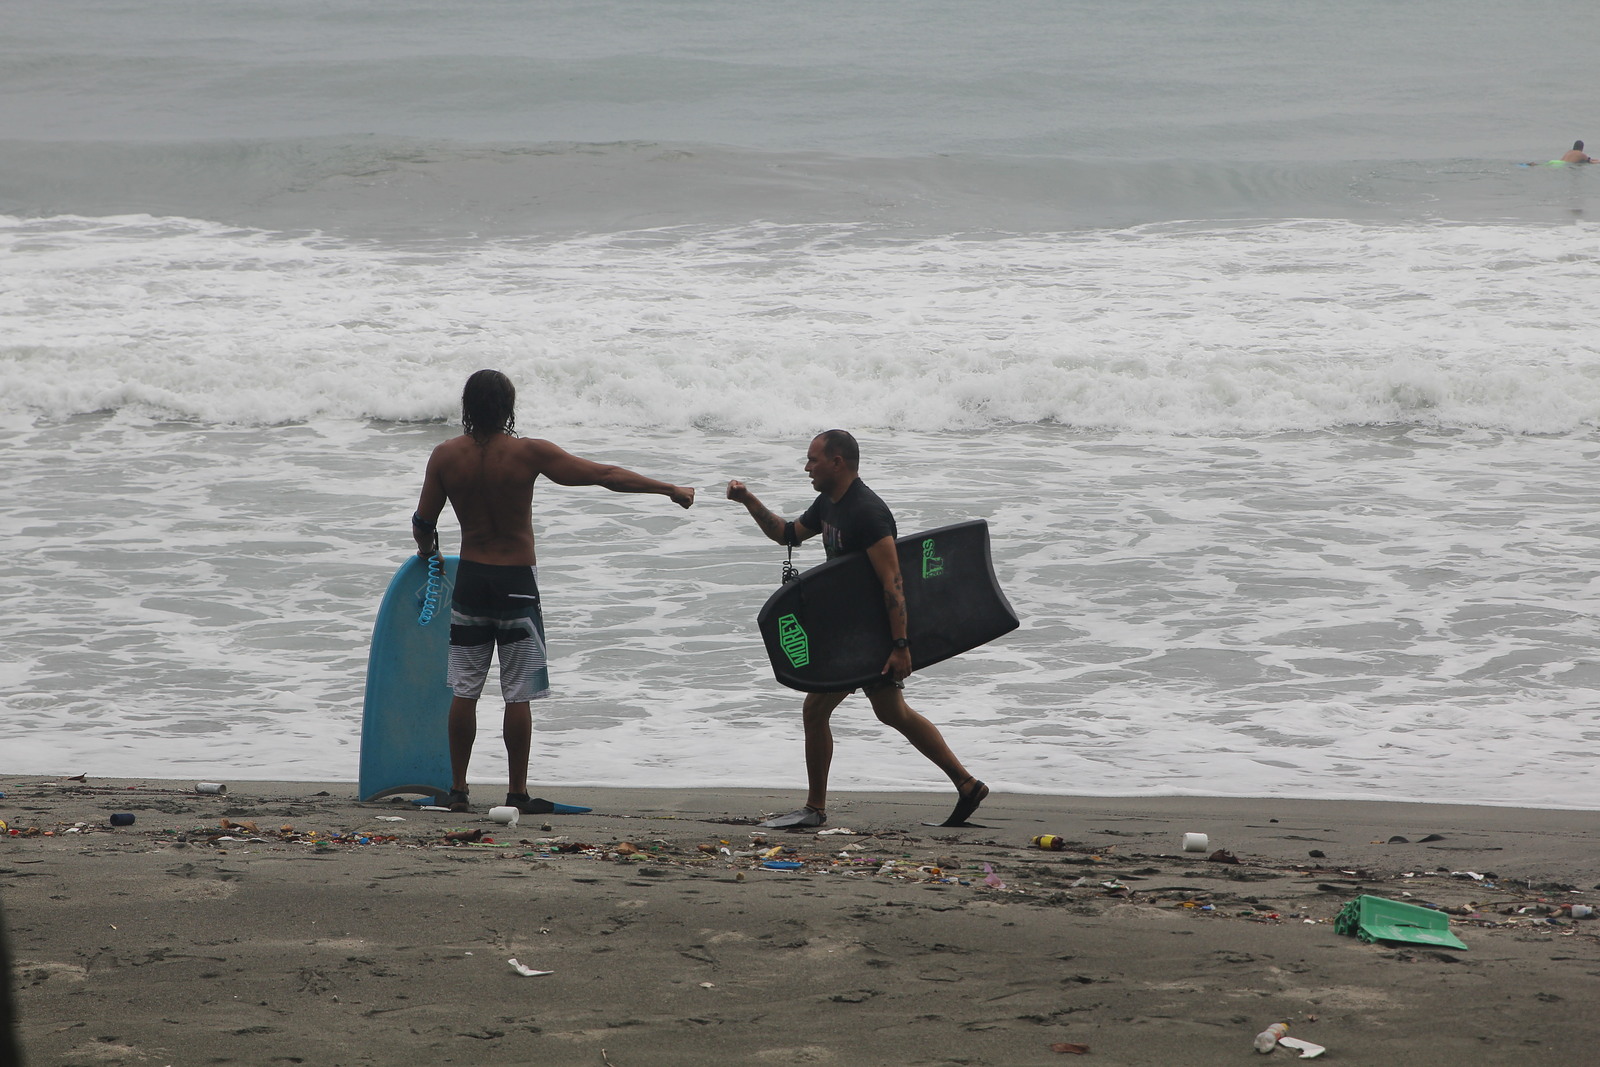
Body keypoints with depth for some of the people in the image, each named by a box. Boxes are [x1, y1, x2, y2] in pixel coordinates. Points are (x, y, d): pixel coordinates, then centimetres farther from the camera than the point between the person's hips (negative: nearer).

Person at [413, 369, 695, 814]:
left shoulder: (446, 456, -5)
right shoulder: (528, 453, -13)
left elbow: (423, 522, 2)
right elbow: (605, 475, -11)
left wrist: (427, 548, 27)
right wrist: (671, 489, -3)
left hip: (470, 577, 3)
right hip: (516, 581, -3)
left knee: (464, 689, 10)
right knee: (518, 694, 3)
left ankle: (457, 789, 14)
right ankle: (518, 793, 7)